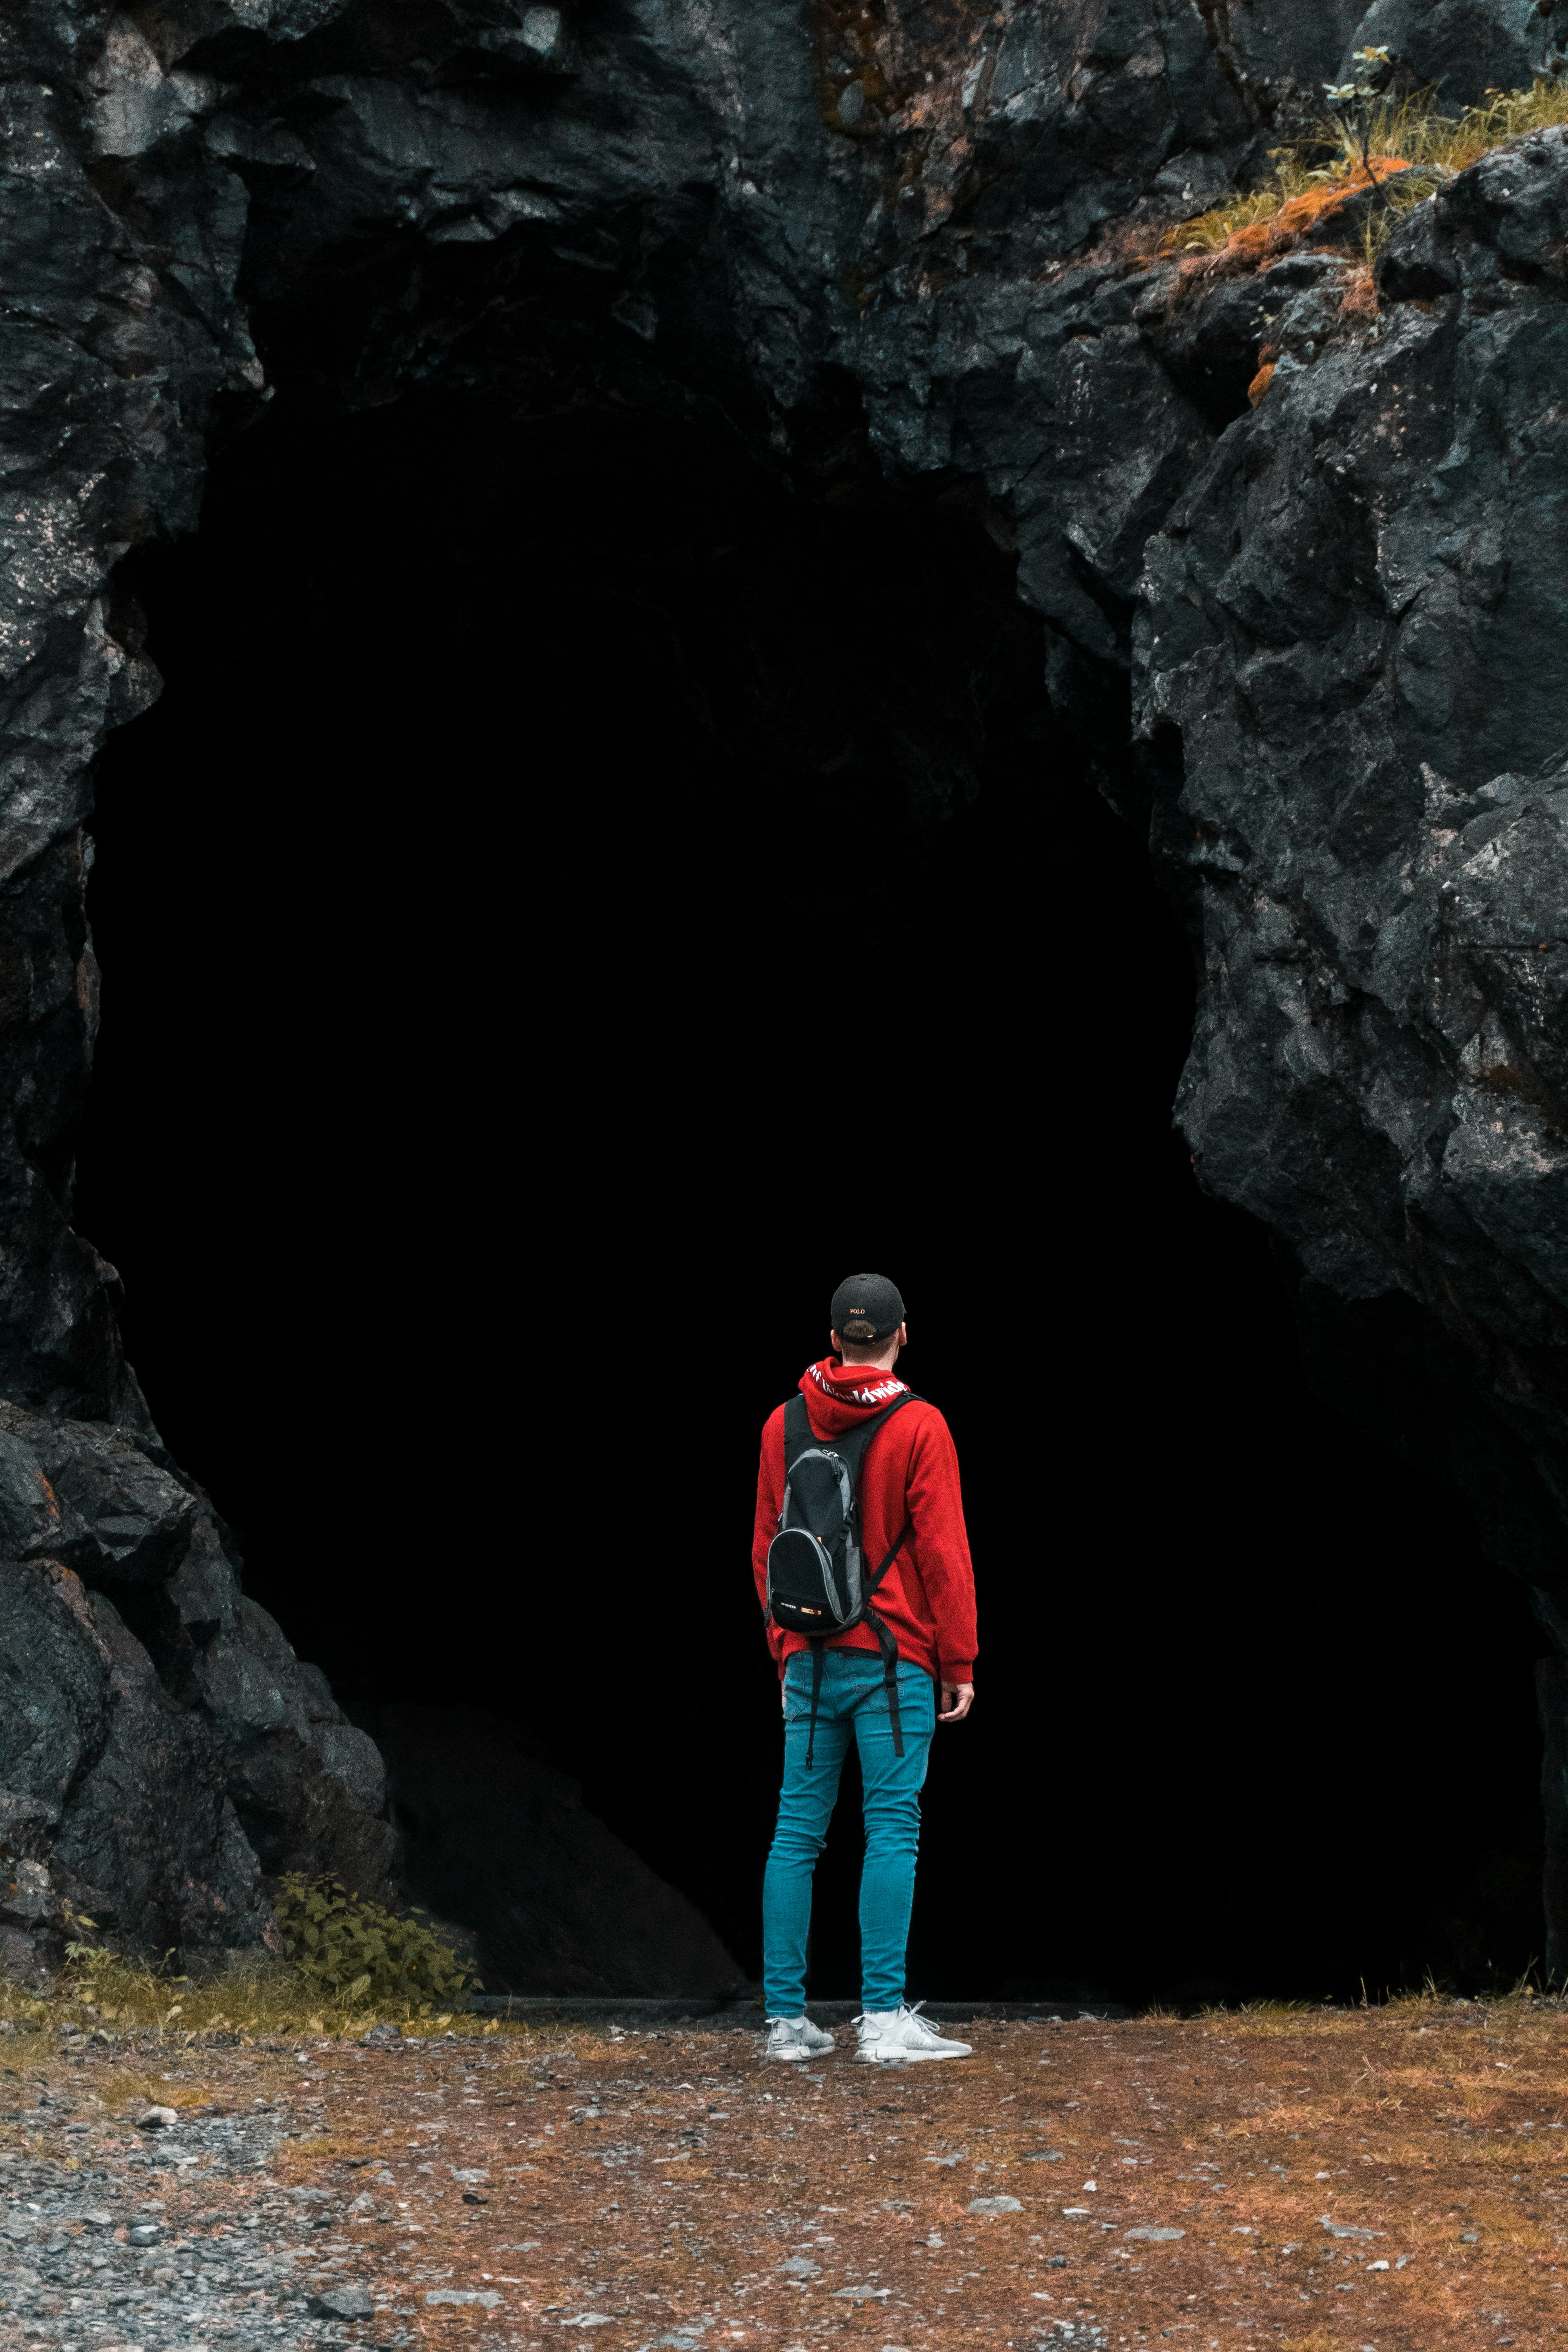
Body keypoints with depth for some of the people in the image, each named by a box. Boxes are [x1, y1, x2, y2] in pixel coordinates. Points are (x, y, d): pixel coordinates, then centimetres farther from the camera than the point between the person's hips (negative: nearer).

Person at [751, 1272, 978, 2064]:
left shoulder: (784, 1425, 9)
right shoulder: (919, 1426, -6)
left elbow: (765, 1548, 14)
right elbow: (943, 1551, -8)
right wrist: (960, 1662, -3)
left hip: (809, 1660, 4)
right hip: (894, 1657, -4)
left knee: (797, 1832, 5)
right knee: (891, 1828, -5)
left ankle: (786, 2018, 6)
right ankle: (883, 2015, -10)